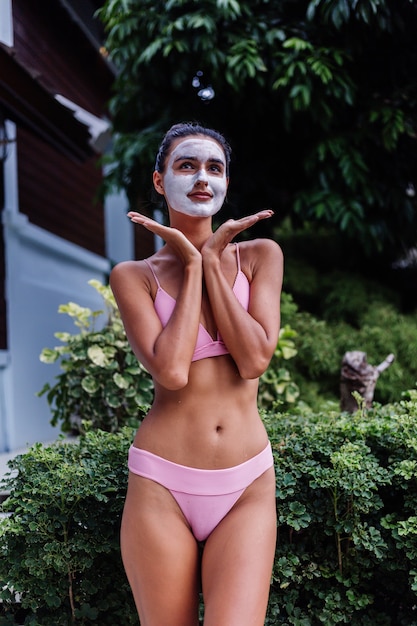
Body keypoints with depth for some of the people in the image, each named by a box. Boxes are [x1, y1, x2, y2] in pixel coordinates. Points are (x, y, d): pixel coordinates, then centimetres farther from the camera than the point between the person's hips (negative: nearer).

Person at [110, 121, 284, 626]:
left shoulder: (259, 255, 6)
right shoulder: (135, 275, 3)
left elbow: (254, 359, -8)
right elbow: (171, 371, -14)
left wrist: (213, 260, -5)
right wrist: (192, 264, -5)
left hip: (247, 487, 1)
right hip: (162, 486, 0)